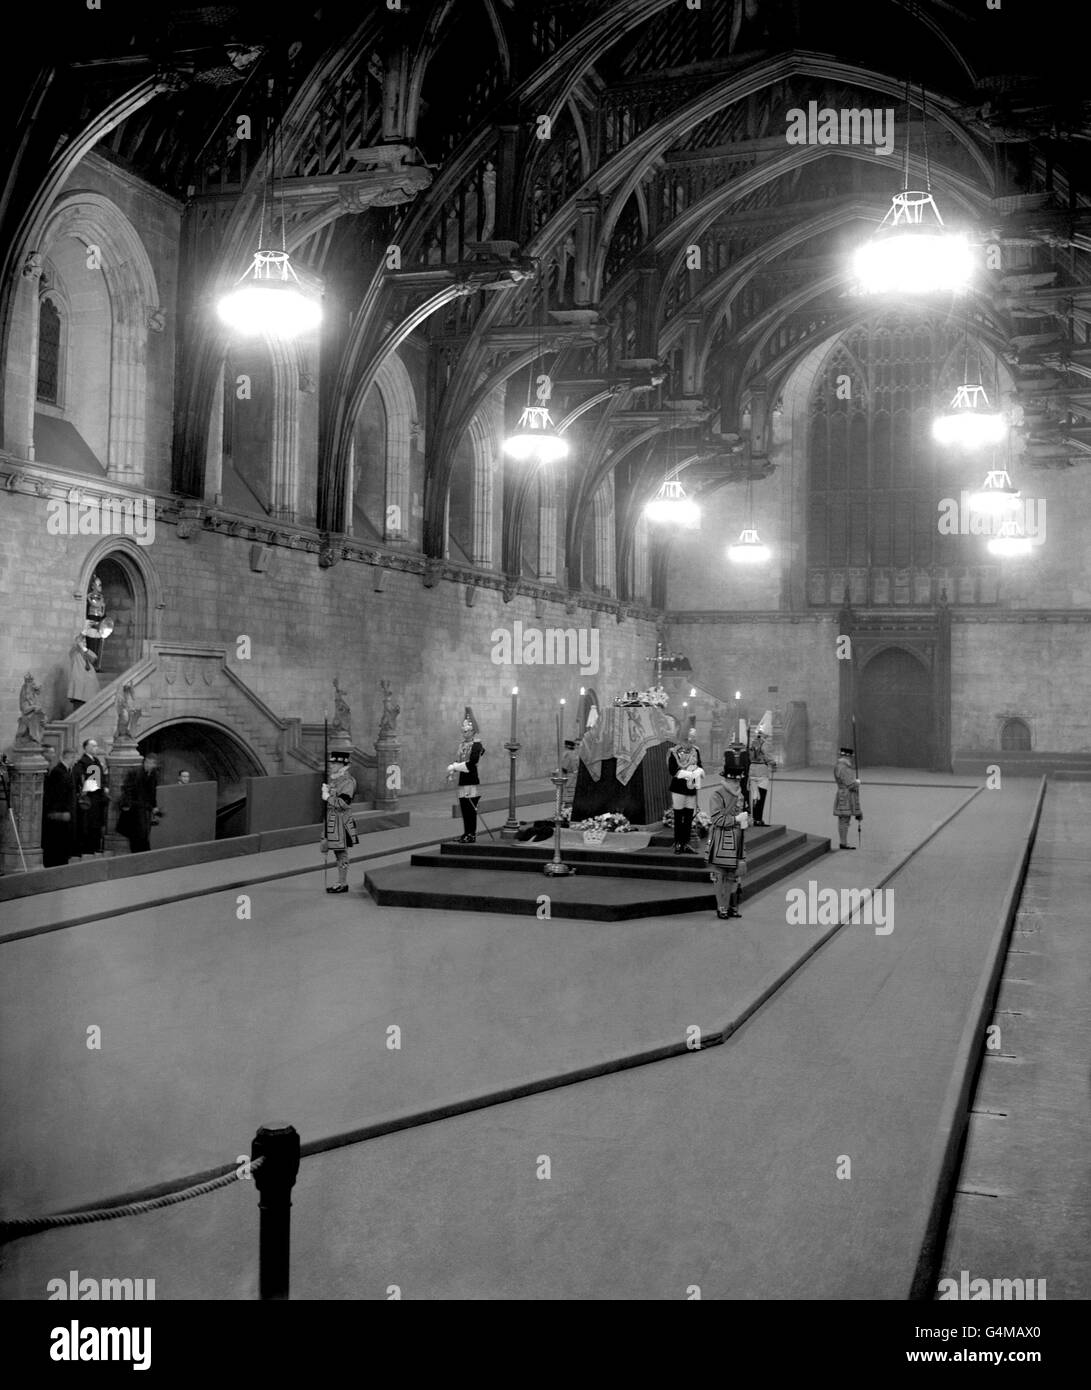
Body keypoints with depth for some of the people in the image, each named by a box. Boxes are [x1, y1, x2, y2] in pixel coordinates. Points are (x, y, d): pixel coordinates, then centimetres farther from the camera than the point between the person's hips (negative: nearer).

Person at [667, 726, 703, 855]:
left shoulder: (695, 751, 8)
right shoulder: (674, 752, -8)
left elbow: (700, 767, 10)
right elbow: (673, 770, -13)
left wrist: (698, 772, -15)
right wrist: (689, 774, -20)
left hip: (692, 789, 5)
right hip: (678, 788, -5)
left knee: (689, 817, 8)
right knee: (679, 817, 1)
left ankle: (686, 844, 16)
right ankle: (678, 844, 7)